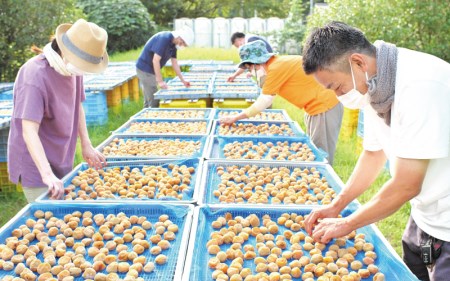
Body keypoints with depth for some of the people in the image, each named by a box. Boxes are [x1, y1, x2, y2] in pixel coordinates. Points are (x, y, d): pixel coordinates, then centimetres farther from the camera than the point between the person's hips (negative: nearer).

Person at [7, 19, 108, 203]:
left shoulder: (73, 67, -1)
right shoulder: (35, 75, -25)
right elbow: (29, 130, -31)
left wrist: (86, 146, 11)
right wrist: (47, 174, -39)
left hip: (62, 163, 8)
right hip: (37, 166, -8)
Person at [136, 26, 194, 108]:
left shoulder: (174, 43, 6)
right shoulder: (164, 39, -23)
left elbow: (175, 63, 12)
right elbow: (155, 60, -26)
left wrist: (183, 81, 10)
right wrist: (160, 81, -26)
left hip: (151, 70, 10)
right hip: (145, 69, -10)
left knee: (148, 101, 14)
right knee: (154, 102, -9)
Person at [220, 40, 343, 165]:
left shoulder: (277, 67, -19)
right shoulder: (278, 63, 9)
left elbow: (263, 102, -13)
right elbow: (267, 99, 15)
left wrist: (235, 118, -4)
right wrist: (242, 114, 11)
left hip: (324, 108, -10)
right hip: (316, 108, 10)